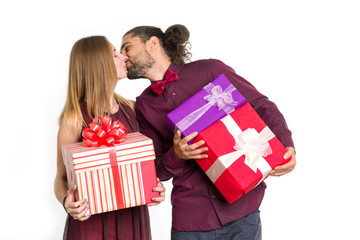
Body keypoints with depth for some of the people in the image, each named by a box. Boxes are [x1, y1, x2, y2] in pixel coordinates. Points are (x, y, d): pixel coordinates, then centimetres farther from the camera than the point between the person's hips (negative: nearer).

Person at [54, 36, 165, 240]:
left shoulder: (130, 108, 5)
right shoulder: (76, 117, -10)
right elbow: (61, 177, -4)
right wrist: (67, 201, -24)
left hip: (133, 216, 5)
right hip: (92, 221, -5)